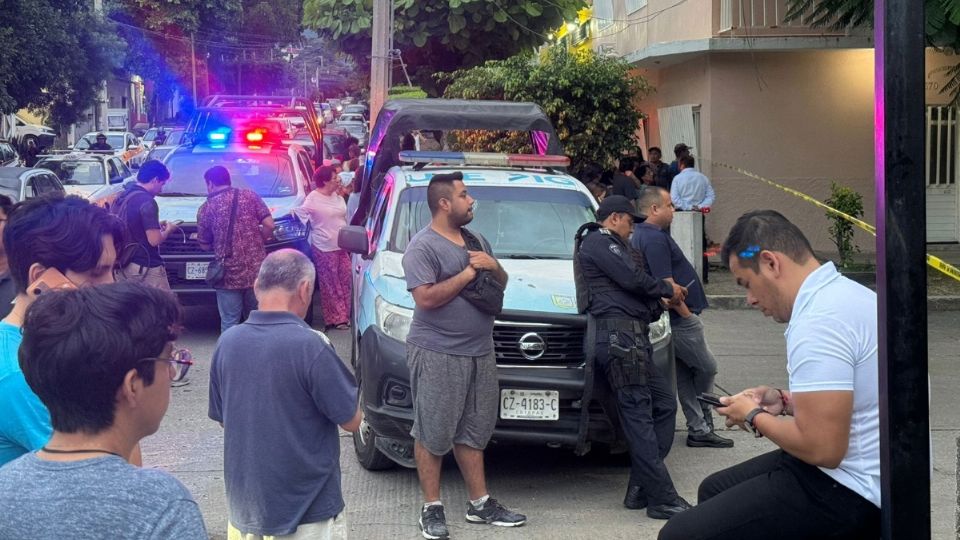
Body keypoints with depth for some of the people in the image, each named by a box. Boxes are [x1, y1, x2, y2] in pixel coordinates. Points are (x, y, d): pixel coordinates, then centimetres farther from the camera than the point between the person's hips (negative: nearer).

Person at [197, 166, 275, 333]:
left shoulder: (206, 208, 1)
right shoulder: (249, 196, 4)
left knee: (229, 324, 5)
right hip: (257, 270, 2)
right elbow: (269, 225, -2)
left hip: (229, 273, -2)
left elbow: (205, 245, 8)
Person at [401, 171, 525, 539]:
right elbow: (426, 298, -20)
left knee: (474, 430, 13)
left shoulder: (477, 240, 15)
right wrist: (467, 274, -15)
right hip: (437, 354, -7)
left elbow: (502, 284, 22)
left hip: (479, 352, 8)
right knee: (433, 433, -1)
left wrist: (494, 267, -1)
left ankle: (480, 503, 21)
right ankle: (432, 509, 7)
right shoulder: (423, 246, -10)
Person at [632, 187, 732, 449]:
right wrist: (686, 312, -16)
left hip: (675, 320, 11)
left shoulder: (641, 234, 14)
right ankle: (701, 428, 17)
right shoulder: (654, 239, -21)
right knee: (707, 368, 3)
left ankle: (699, 429, 16)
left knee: (684, 376, 12)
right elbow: (665, 284, -25)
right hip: (679, 320, -11)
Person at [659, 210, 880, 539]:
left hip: (850, 494, -11)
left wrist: (755, 416, -9)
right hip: (866, 474, 11)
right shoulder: (844, 292, 9)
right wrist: (786, 401, 11)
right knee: (714, 490, 24)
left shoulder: (818, 321, -23)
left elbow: (821, 448, -26)